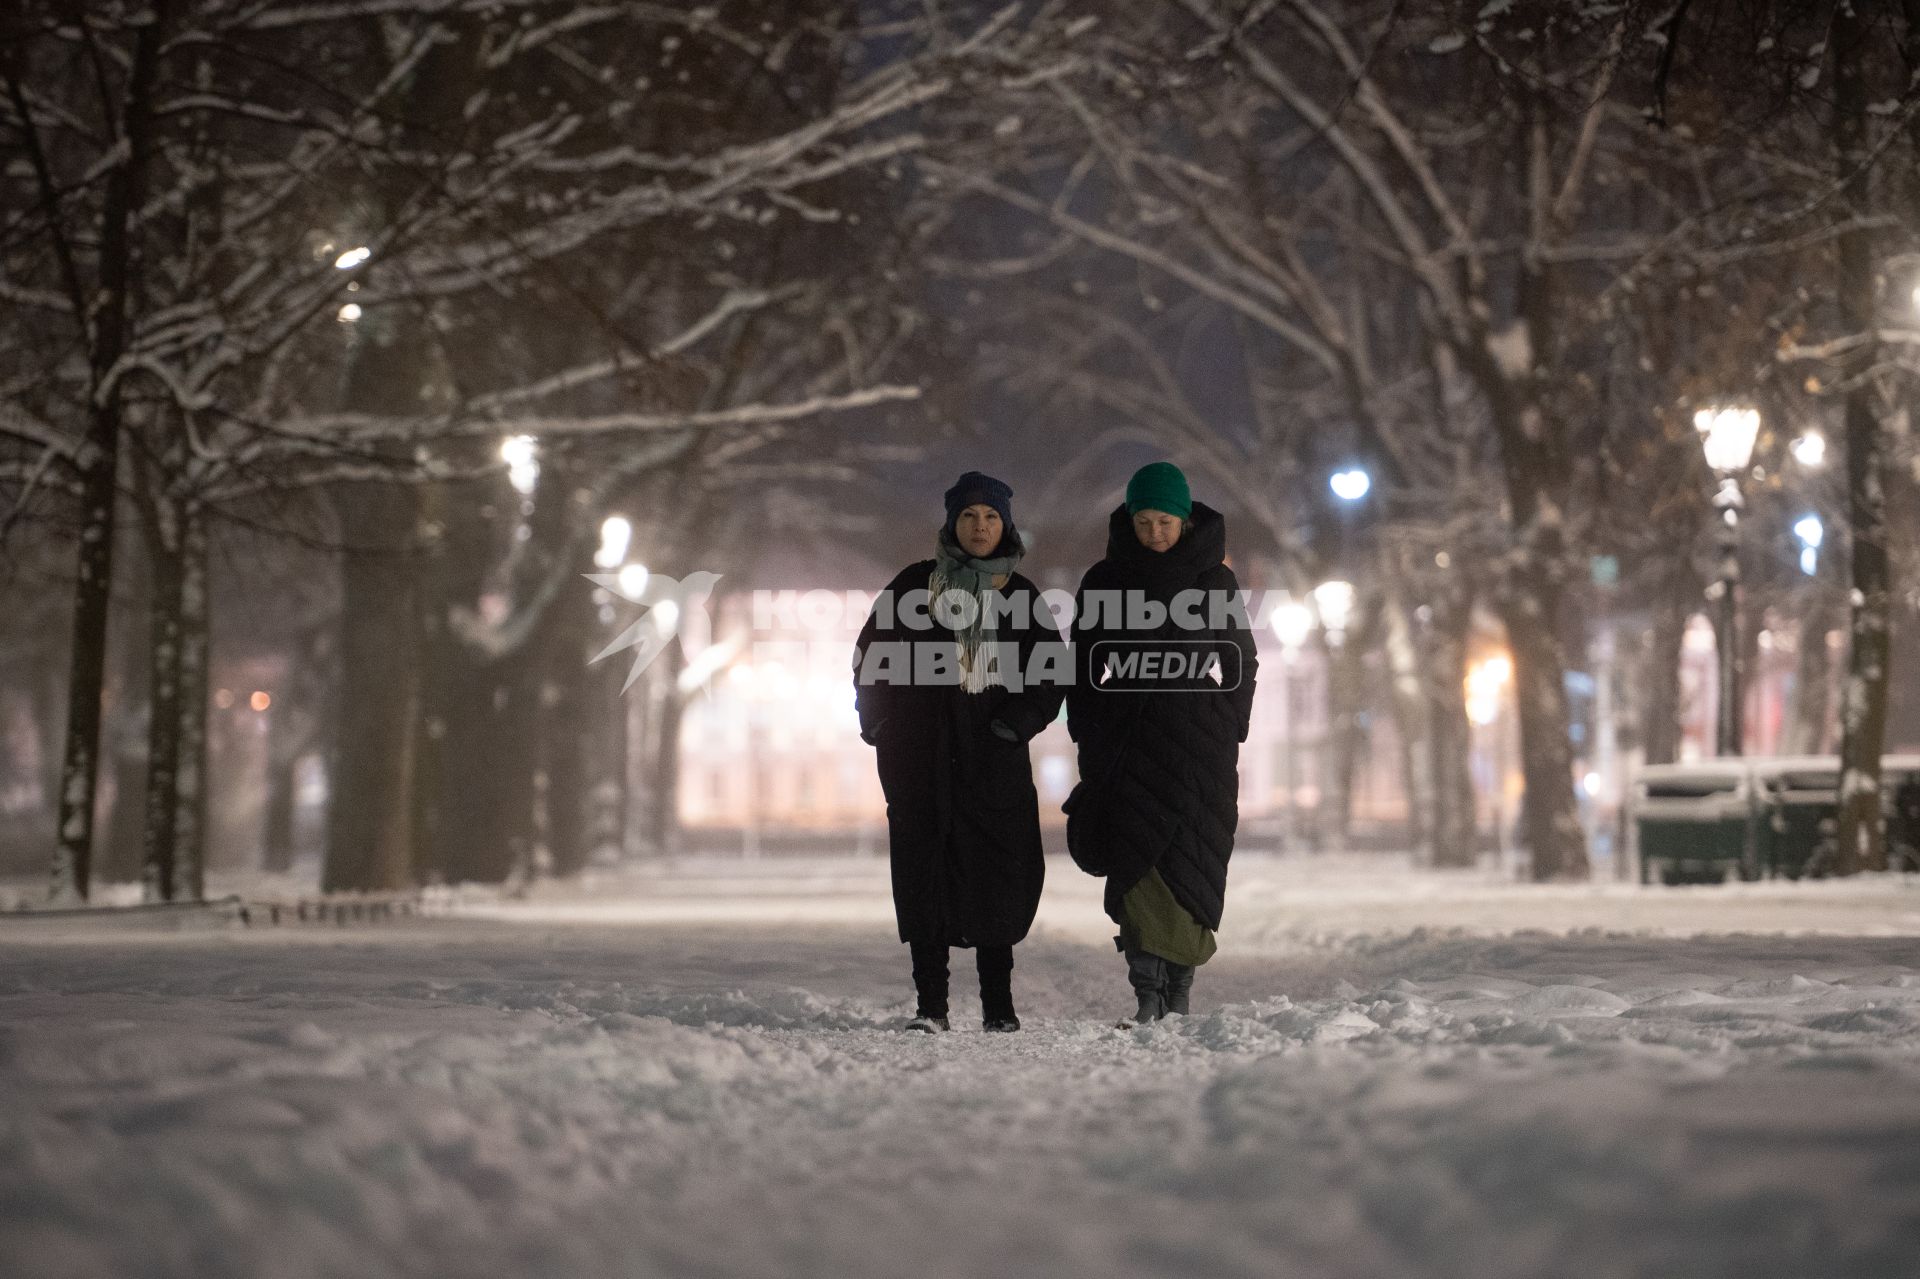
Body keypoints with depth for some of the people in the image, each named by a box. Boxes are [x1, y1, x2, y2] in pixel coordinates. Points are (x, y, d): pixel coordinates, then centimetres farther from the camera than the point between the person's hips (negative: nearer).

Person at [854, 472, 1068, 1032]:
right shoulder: (915, 585, 6)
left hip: (994, 759, 1)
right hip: (921, 759, 0)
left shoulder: (1020, 595, 10)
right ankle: (930, 1003, 1)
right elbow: (872, 653, 10)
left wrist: (1020, 722, -3)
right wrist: (883, 728, 1)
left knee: (997, 874, -3)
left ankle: (999, 1006, 4)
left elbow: (1054, 670, 12)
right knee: (925, 874, -3)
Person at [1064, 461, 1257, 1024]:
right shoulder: (1105, 580, 7)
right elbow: (1084, 667, 11)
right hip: (1127, 736, 0)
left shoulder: (1215, 580, 5)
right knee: (1135, 859, -12)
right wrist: (1088, 741, 4)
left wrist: (1230, 735, 3)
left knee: (1189, 862, -3)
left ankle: (1178, 996, 4)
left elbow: (1241, 661, 10)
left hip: (1197, 735, 0)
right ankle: (1149, 994, -16)